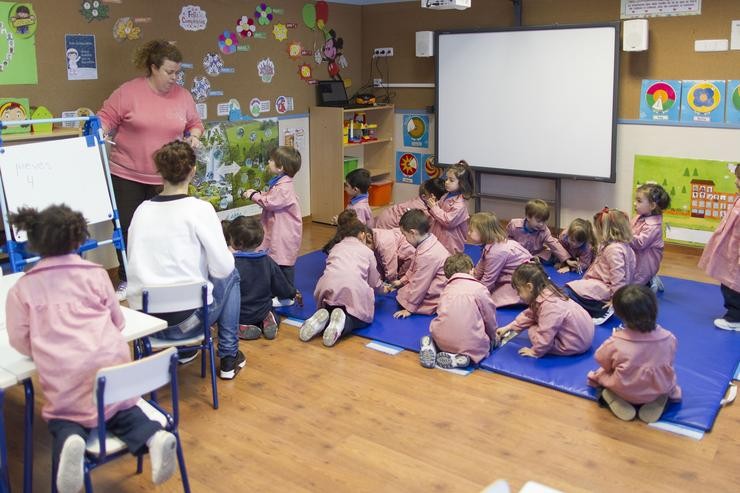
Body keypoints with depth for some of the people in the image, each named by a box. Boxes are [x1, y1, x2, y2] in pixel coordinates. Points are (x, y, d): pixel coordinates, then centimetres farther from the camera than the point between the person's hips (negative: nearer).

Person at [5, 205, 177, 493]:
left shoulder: (22, 288, 8)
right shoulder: (96, 273, 9)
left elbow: (20, 341, 9)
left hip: (64, 375, -1)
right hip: (110, 362, 1)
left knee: (64, 421, 21)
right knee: (120, 408, 22)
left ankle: (70, 442, -15)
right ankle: (153, 437, -9)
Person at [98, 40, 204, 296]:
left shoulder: (183, 95, 4)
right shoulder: (129, 91, -7)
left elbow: (195, 123, 17)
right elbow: (107, 118, -2)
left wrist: (194, 135, -4)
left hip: (166, 177, 2)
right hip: (127, 175, -2)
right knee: (128, 227, 4)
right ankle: (126, 280, 19)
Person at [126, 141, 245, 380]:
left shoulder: (142, 209, 5)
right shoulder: (199, 209, -10)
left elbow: (136, 260, 11)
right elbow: (223, 267, -12)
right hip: (187, 319, -5)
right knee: (231, 276, 23)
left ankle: (184, 350, 32)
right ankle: (229, 358, 23)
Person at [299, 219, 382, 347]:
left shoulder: (335, 247, 29)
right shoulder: (367, 251, 22)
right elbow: (375, 284, 22)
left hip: (328, 288, 3)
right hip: (355, 290, -3)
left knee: (330, 311, 32)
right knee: (362, 318, 21)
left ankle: (324, 317, -3)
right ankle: (343, 322, -12)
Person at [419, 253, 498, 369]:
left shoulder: (446, 289, 14)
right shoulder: (480, 288, 1)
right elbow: (490, 318, 7)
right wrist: (493, 337, 27)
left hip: (442, 341, 5)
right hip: (471, 345, -5)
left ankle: (430, 346, 2)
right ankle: (459, 358, -5)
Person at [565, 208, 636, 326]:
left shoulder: (613, 249, -23)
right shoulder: (623, 246, 10)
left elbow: (618, 276, -26)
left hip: (604, 289, -11)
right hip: (603, 285, 11)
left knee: (568, 291, -17)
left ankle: (602, 310, -14)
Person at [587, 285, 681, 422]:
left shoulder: (615, 343, -28)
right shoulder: (668, 339, -19)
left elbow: (602, 360, -9)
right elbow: (669, 363, 0)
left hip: (624, 392, -2)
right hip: (659, 390, 2)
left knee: (601, 372, 21)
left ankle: (615, 400, -3)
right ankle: (659, 400, 6)